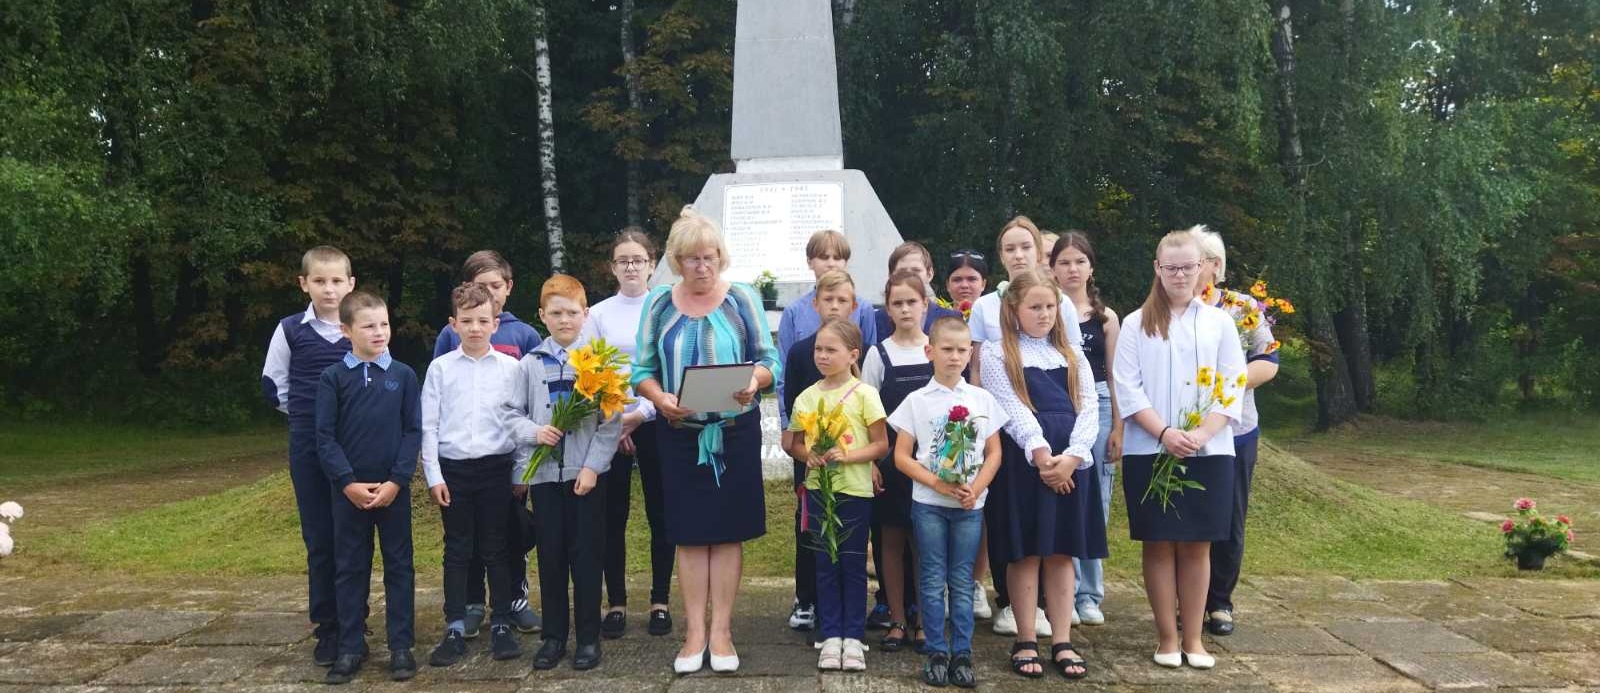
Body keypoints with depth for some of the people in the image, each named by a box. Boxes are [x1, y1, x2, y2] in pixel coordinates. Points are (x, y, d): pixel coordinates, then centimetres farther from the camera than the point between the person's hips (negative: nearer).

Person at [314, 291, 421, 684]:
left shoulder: (403, 375, 0)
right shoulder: (332, 377, 0)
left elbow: (414, 431, -1)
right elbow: (325, 437, -3)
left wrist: (397, 481, -11)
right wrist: (348, 483, -11)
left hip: (394, 489, 0)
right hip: (349, 490, 0)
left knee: (399, 566, 6)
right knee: (350, 569, 8)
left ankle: (401, 646, 15)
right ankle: (351, 647, 19)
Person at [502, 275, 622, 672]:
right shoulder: (529, 364, 6)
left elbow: (612, 420, -5)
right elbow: (510, 413, 9)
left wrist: (592, 466, -11)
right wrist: (533, 432, -11)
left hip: (587, 473, -2)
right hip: (544, 473, 2)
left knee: (586, 555, 3)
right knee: (550, 555, 9)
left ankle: (589, 637, 14)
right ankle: (554, 636, 20)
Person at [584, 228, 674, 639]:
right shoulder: (599, 314, 5)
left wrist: (642, 413, -13)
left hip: (655, 422, -1)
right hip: (609, 426, 1)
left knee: (660, 515, 4)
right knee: (613, 517, 4)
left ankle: (660, 602, 15)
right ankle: (616, 603, 14)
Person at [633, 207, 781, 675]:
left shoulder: (742, 299, 0)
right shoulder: (657, 304, 3)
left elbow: (768, 359, -1)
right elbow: (642, 369, 3)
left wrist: (754, 382, -23)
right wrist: (660, 398, -17)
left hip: (735, 430, -1)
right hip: (679, 434, 1)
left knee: (729, 530, 3)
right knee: (690, 533, 4)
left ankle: (721, 631, 12)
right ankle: (694, 632, 13)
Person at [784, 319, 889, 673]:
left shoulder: (864, 394, -7)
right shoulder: (807, 396, 4)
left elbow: (881, 445, -6)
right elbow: (795, 442, 12)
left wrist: (846, 455, -20)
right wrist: (809, 455, -10)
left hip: (855, 491, -3)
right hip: (818, 489, 3)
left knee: (853, 566, 6)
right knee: (826, 565, 9)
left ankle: (853, 637, 16)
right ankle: (831, 636, 18)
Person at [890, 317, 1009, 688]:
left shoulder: (982, 399, 4)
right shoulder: (917, 401, -1)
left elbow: (994, 453, 6)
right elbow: (902, 456, -3)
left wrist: (976, 488, -10)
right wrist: (938, 484, -14)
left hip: (971, 504, 1)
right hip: (928, 504, -1)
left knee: (963, 581, 8)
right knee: (933, 580, 4)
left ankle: (962, 653, 15)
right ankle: (936, 652, 13)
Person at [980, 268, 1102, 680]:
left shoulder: (1071, 354, 15)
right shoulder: (996, 354, 3)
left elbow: (1089, 407, 4)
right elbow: (1012, 409, -8)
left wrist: (1071, 456, -11)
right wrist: (1041, 453, -18)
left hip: (1071, 461, 4)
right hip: (1024, 461, -3)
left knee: (1063, 552, 6)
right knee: (1025, 552, 2)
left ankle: (1062, 642, 13)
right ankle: (1025, 641, 11)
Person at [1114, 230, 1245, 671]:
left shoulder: (1219, 322, 7)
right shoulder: (1137, 324, 4)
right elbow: (1127, 389, -3)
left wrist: (1202, 433, -13)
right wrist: (1164, 433, -16)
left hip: (1209, 452, 1)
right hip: (1150, 451, -1)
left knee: (1197, 545, 5)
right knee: (1160, 544, 3)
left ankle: (1193, 639, 15)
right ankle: (1167, 638, 13)